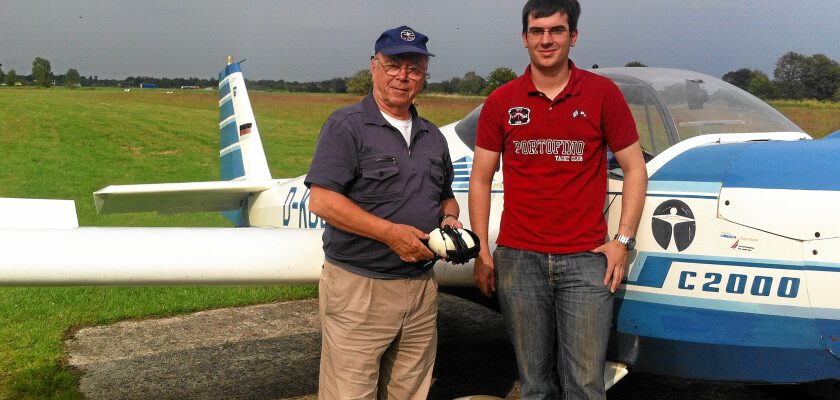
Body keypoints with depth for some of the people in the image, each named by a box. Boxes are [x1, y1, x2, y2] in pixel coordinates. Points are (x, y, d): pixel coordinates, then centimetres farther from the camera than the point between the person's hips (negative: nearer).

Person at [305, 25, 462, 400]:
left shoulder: (433, 137, 15)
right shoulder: (346, 126, -7)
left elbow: (446, 197, 26)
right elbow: (321, 200, -16)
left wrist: (450, 219, 1)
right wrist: (390, 233, -20)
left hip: (422, 287, 6)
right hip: (358, 288, -6)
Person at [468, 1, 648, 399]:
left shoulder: (602, 93, 2)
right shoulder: (501, 102, 6)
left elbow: (634, 168, 6)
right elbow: (480, 180, 9)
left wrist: (622, 240, -2)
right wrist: (481, 251, 3)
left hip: (585, 260, -1)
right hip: (518, 259, 1)